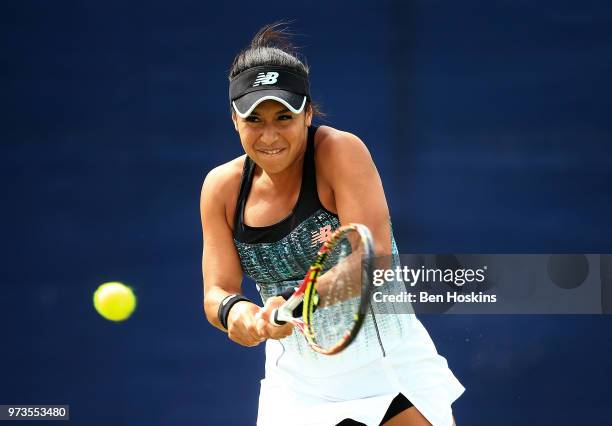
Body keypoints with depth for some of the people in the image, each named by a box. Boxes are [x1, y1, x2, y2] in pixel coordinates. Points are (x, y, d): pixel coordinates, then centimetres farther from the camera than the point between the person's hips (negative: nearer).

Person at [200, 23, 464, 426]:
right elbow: (217, 290, -2)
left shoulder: (341, 151, -14)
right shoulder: (222, 188, 0)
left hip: (387, 366, -3)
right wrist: (232, 310, -27)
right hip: (296, 385, 3)